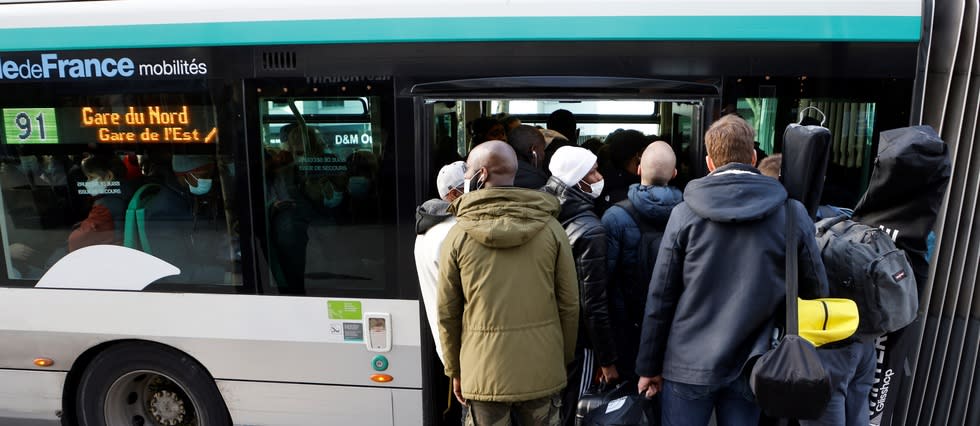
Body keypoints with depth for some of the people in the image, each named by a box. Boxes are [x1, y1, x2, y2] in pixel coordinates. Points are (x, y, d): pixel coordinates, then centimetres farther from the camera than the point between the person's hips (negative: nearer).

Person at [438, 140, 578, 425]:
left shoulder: (458, 234, -7)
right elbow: (569, 304, -1)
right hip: (543, 369, 1)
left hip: (483, 372, -1)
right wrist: (564, 360, 12)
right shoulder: (551, 228, -4)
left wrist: (455, 371, 10)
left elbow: (447, 313, -3)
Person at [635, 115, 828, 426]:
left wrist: (649, 366, 4)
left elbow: (660, 298, -6)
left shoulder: (685, 214, -8)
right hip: (749, 366, 1)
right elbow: (815, 293, 2)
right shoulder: (793, 213, -5)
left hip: (688, 364, -1)